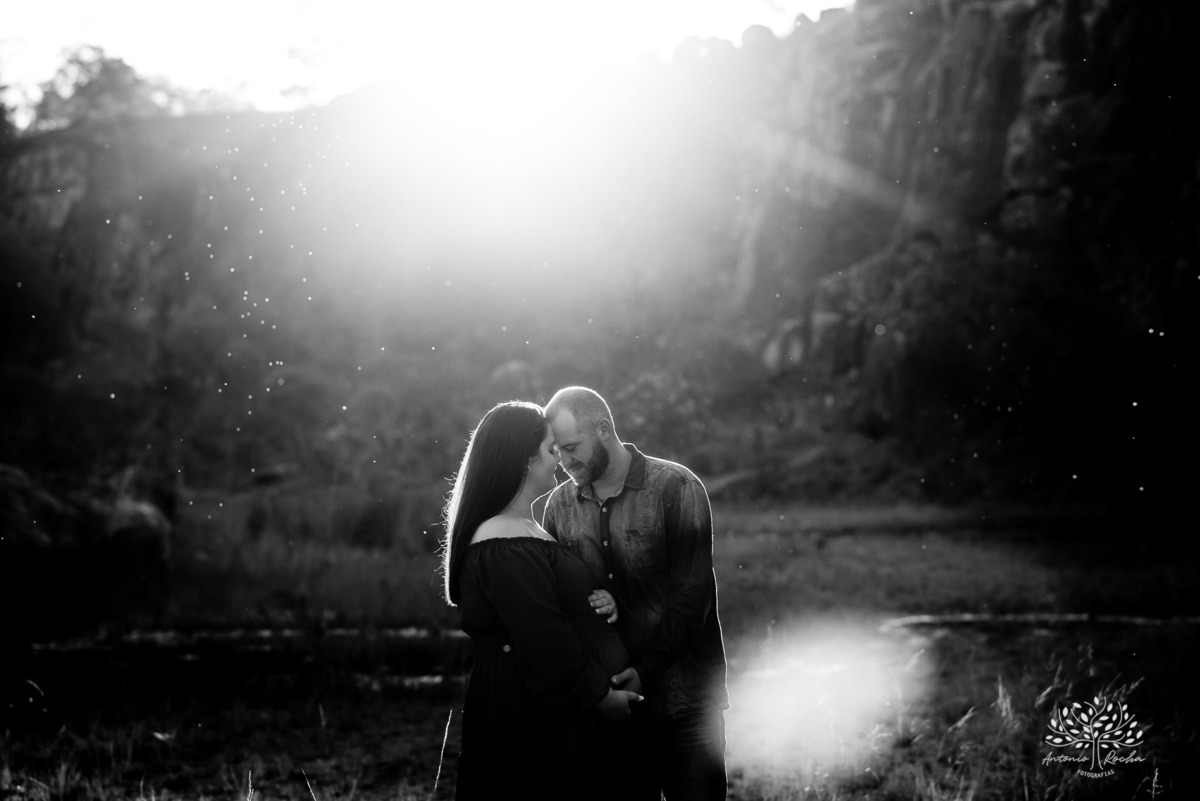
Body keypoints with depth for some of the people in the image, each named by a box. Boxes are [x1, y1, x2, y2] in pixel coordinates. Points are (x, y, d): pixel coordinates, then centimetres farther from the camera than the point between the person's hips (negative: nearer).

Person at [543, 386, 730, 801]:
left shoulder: (675, 487, -8)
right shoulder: (559, 505, 5)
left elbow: (691, 594, -11)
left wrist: (646, 672, -16)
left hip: (683, 701, -4)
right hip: (607, 700, 4)